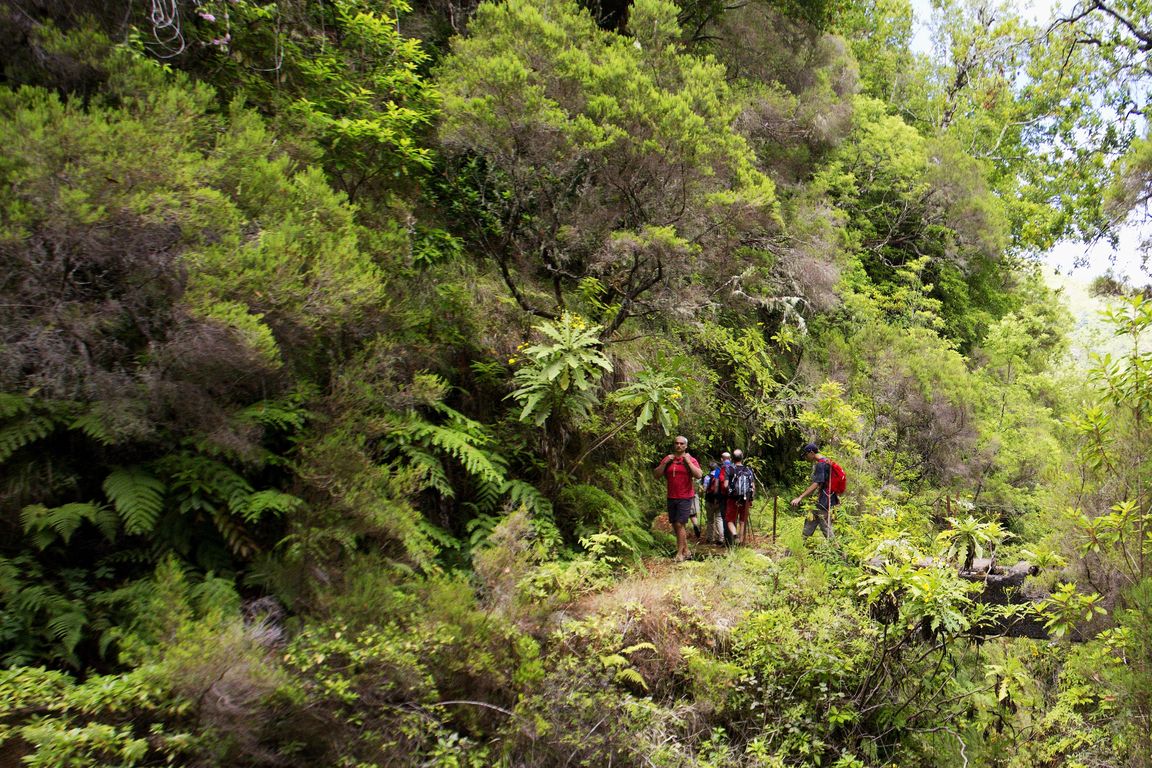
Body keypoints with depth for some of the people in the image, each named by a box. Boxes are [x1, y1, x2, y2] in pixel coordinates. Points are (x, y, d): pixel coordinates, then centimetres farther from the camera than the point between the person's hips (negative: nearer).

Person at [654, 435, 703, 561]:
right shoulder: (667, 459, 8)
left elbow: (699, 475, -15)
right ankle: (685, 550, 24)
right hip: (671, 497, 5)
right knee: (675, 525, 10)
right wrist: (665, 463, -9)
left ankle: (680, 553, -3)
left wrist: (688, 461, -16)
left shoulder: (691, 460, -2)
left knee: (679, 524, -10)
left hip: (685, 498, -5)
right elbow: (656, 474, 3)